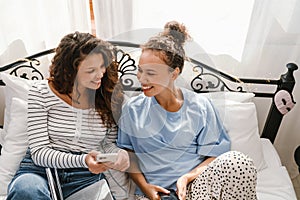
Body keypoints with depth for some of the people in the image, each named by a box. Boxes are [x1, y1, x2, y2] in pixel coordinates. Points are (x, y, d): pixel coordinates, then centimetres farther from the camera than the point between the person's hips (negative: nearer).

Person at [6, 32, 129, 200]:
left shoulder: (109, 95, 2)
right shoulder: (41, 92, -5)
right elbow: (39, 152, -7)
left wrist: (119, 153, -13)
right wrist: (82, 160, -23)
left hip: (86, 176, 2)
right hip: (41, 168, -2)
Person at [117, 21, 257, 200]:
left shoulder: (200, 106, 0)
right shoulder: (133, 109, 5)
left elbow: (215, 155, 1)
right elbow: (128, 153, 10)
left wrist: (187, 177, -14)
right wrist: (144, 186, -4)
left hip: (197, 184, 1)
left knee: (238, 162, -27)